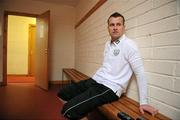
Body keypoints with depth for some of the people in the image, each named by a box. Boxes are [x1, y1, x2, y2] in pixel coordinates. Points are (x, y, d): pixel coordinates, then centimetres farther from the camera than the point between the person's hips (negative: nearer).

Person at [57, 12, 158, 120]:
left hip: (110, 88, -8)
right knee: (62, 94, 8)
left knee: (69, 111, -24)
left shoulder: (129, 45, -9)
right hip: (95, 81, 8)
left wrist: (144, 102, -13)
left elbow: (140, 73, -11)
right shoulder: (108, 44, 15)